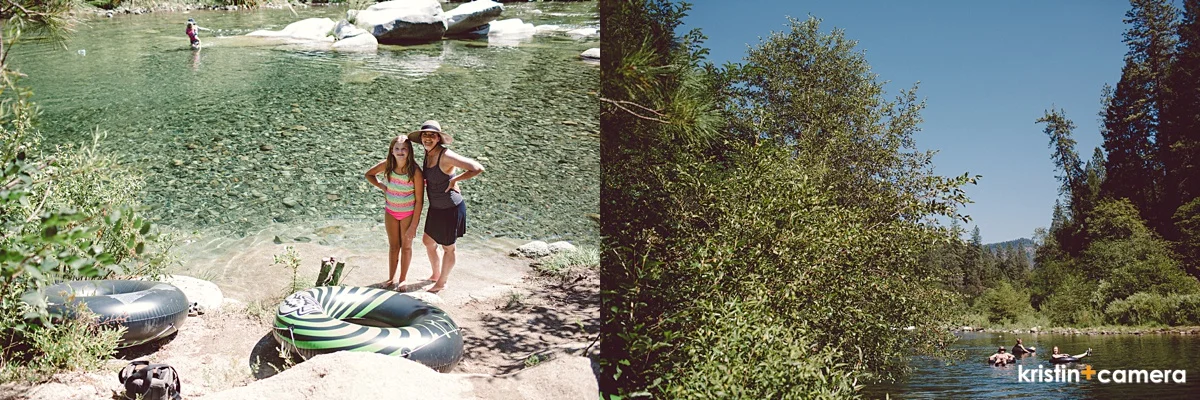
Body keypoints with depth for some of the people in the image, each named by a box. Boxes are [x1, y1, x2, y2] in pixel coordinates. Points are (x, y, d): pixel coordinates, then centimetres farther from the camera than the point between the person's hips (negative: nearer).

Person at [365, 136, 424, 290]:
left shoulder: (415, 172, -23)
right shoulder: (387, 165, -13)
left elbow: (419, 200, -18)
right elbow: (369, 174, 8)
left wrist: (413, 225, -17)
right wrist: (382, 186, -9)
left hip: (408, 213, -3)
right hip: (390, 212, 3)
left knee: (406, 246, 11)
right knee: (393, 245, 15)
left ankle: (403, 279, 25)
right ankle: (391, 278, 28)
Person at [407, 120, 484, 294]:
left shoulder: (446, 155, -26)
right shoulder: (428, 153, -1)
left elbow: (478, 168, -33)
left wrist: (455, 180, -23)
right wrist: (423, 180, 1)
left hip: (450, 209, -9)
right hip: (435, 208, 9)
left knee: (447, 247, 11)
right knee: (428, 241, 25)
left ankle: (442, 282, 32)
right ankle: (435, 274, 48)